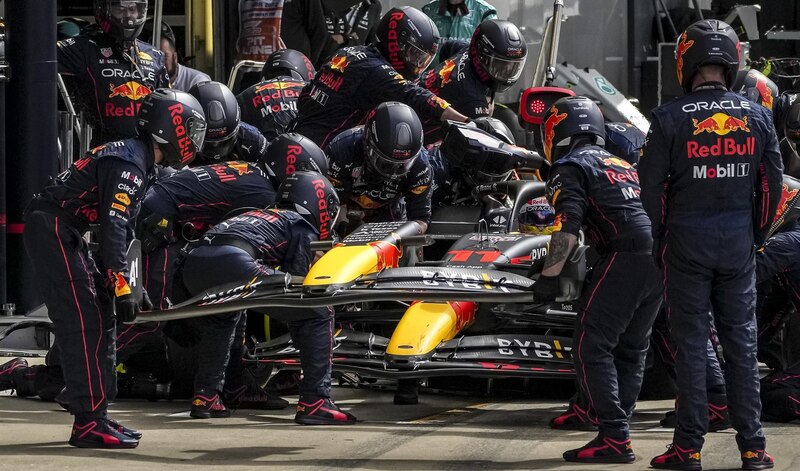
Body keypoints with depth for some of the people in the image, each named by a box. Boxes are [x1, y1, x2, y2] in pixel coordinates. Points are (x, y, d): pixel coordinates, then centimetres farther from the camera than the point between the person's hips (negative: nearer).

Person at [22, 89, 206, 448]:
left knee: (100, 319, 12)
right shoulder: (129, 167, -16)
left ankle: (95, 415, 16)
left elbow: (121, 227, 22)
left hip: (61, 231, 11)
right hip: (52, 229, -11)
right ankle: (89, 423, -17)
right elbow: (113, 228, -23)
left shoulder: (130, 156, 17)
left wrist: (129, 284, 21)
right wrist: (122, 287, -24)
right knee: (84, 323, -14)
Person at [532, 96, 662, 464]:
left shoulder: (569, 168, 3)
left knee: (592, 347, -5)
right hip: (661, 258, 8)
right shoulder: (622, 164, 28)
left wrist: (548, 278, -7)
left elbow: (567, 228, -10)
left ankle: (614, 437, -11)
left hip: (625, 258, -8)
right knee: (631, 348, 16)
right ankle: (617, 428, 16)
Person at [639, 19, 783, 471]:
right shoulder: (756, 116, 0)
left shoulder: (671, 118, -10)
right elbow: (772, 183, 6)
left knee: (691, 342, 3)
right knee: (742, 341, 8)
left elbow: (650, 185, -7)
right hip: (739, 245, 3)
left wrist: (659, 242, 7)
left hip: (687, 241, -2)